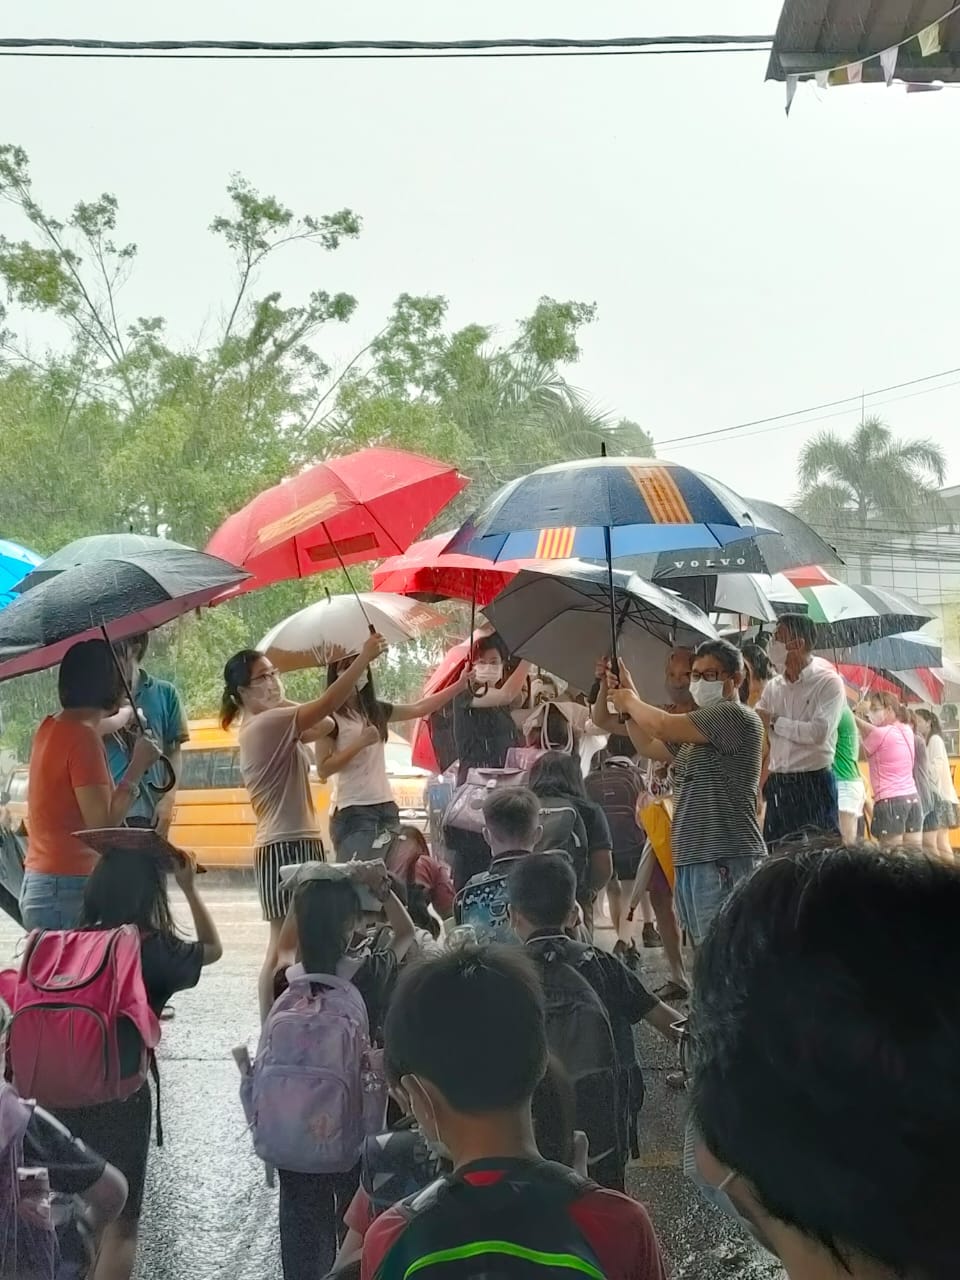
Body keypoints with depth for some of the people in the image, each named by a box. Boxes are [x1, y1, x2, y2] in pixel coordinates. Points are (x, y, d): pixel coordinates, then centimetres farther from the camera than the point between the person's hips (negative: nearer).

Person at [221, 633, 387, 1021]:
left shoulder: (272, 726, 16)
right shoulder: (266, 724, -14)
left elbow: (325, 725, 14)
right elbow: (326, 705, -22)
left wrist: (284, 705, 3)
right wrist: (364, 657, -23)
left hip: (300, 842, 10)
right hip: (284, 846, -10)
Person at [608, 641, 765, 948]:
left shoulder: (737, 715, -10)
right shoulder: (701, 728, 22)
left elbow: (663, 726, -18)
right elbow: (649, 746, 32)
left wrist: (630, 701, 2)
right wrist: (628, 698, 21)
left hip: (724, 860, -10)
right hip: (693, 859, 10)